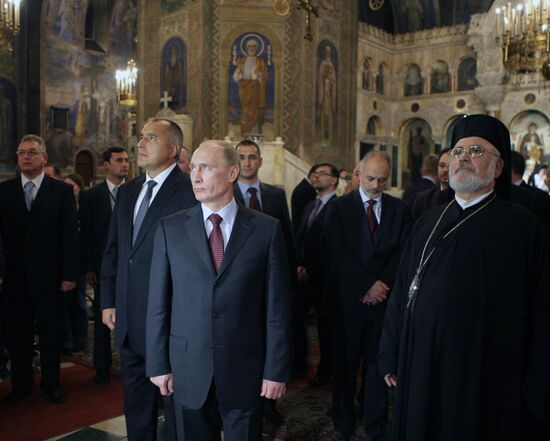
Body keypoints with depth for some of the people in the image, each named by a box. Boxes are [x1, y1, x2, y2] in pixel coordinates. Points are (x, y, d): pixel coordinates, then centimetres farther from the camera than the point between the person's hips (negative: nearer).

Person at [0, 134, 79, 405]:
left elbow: (70, 235, -3)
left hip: (48, 276, -2)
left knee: (50, 333, 10)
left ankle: (51, 383, 25)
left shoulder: (62, 191, -1)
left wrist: (69, 275, -7)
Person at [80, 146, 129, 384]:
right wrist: (88, 268, -3)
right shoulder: (91, 196, 2)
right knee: (102, 318, 10)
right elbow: (85, 234, 1)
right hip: (103, 265, 0)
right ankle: (102, 367, 24)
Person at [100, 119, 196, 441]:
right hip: (129, 320, 7)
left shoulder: (189, 191, -13)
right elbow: (113, 251, 14)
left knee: (175, 402, 11)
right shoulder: (128, 191, 11)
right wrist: (108, 301, 11)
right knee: (136, 405, 21)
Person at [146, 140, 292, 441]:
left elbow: (277, 307, -4)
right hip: (188, 370, 2)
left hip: (245, 370, -1)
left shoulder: (267, 229, -4)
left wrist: (276, 370, -5)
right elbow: (158, 303, 2)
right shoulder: (170, 228, 0)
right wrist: (158, 364, 1)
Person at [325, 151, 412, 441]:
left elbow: (403, 252, 2)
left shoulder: (399, 209, 6)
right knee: (346, 361, 9)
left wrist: (383, 284, -11)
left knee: (378, 362, 9)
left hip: (384, 296, 1)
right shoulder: (338, 208, 0)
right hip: (349, 297, -1)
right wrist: (367, 287, -12)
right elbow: (338, 254, -8)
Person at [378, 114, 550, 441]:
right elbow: (402, 292, 10)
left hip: (486, 379, -4)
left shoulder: (522, 227, -6)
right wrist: (392, 357, 9)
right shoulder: (429, 224, 8)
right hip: (421, 369, 4)